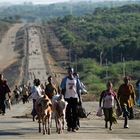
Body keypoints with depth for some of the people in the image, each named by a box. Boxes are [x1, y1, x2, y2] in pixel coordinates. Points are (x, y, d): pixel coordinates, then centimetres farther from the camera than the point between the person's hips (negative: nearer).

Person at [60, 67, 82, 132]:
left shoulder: (76, 80, 7)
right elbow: (63, 89, 4)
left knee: (75, 113, -2)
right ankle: (69, 126, 7)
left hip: (75, 97, 1)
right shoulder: (65, 79, 3)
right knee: (68, 113, 0)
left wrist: (80, 98, 5)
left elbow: (78, 90, 9)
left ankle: (74, 126, 0)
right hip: (67, 98, -1)